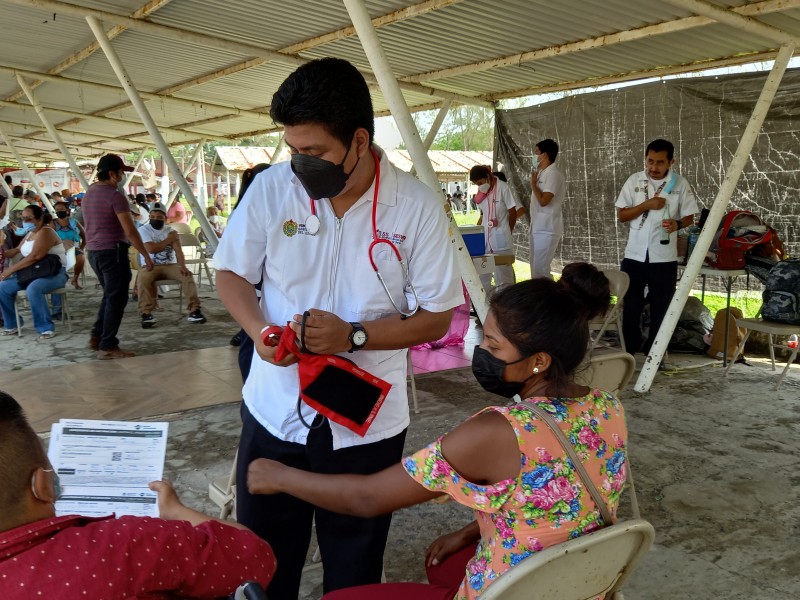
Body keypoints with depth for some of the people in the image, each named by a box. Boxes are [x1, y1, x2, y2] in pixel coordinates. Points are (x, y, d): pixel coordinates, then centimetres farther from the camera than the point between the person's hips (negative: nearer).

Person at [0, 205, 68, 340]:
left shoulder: (45, 232, -14)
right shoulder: (30, 233, 16)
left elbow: (34, 257, -24)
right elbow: (18, 250, 16)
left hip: (54, 273, -9)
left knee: (33, 289, -36)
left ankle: (46, 328, -24)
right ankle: (12, 324, 13)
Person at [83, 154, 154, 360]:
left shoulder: (88, 194, 12)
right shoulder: (115, 196, -15)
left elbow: (91, 225, 18)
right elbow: (130, 231, -18)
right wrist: (146, 255, -13)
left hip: (94, 252, 9)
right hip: (113, 251, -9)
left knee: (109, 296, 22)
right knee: (116, 299, -1)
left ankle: (97, 337, 25)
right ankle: (107, 347, 1)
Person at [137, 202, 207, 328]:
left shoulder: (171, 231, 7)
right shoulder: (143, 230, 0)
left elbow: (178, 250, -7)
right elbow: (151, 249, -15)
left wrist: (182, 266, -26)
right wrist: (169, 240, -4)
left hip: (171, 265, 2)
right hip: (151, 266, -2)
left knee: (187, 275, -26)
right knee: (143, 278, -35)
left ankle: (194, 310, -24)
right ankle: (146, 313, -29)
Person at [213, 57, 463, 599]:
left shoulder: (417, 207, -12)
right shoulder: (271, 189, -7)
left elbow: (436, 318, -8)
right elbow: (232, 272, 5)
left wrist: (353, 336, -22)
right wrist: (259, 330, -15)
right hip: (274, 412, 2)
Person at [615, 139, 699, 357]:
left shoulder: (680, 184, -2)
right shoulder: (635, 180, 1)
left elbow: (689, 217, 4)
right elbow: (621, 215, 0)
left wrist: (677, 224, -18)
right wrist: (647, 204, -14)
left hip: (664, 258, -1)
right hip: (634, 255, 1)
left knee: (661, 308, 7)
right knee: (630, 306, 8)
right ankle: (628, 351, 22)